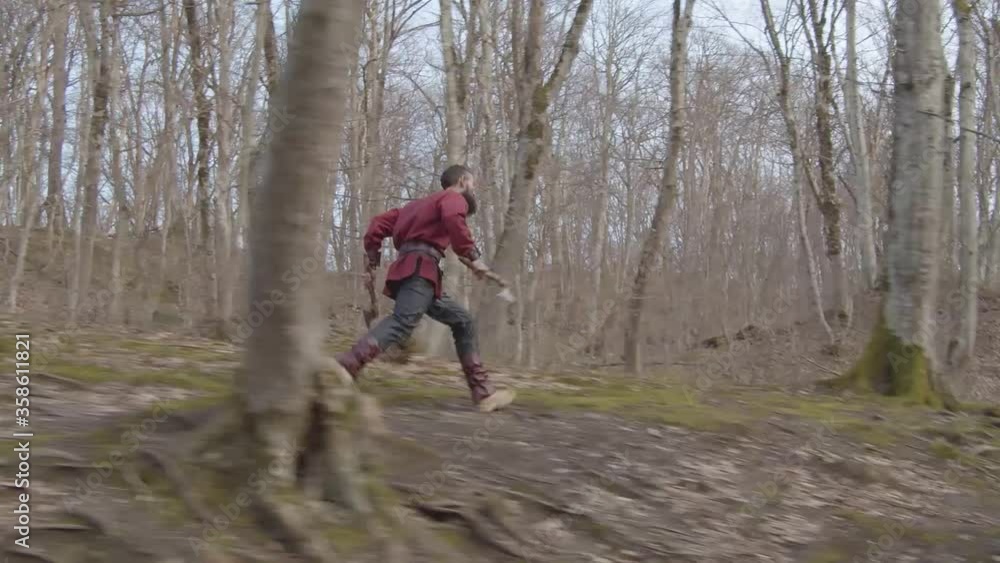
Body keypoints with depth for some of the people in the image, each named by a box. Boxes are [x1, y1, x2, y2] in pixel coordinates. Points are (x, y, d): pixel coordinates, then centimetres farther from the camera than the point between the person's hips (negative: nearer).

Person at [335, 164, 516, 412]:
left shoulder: (423, 203, 32)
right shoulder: (455, 198, 7)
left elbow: (379, 223, 25)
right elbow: (453, 219, -21)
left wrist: (371, 263, 22)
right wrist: (472, 257, -15)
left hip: (410, 269, 10)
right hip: (420, 268, -10)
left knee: (463, 321, 14)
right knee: (403, 322, -27)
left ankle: (482, 390, 11)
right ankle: (342, 370, -42)